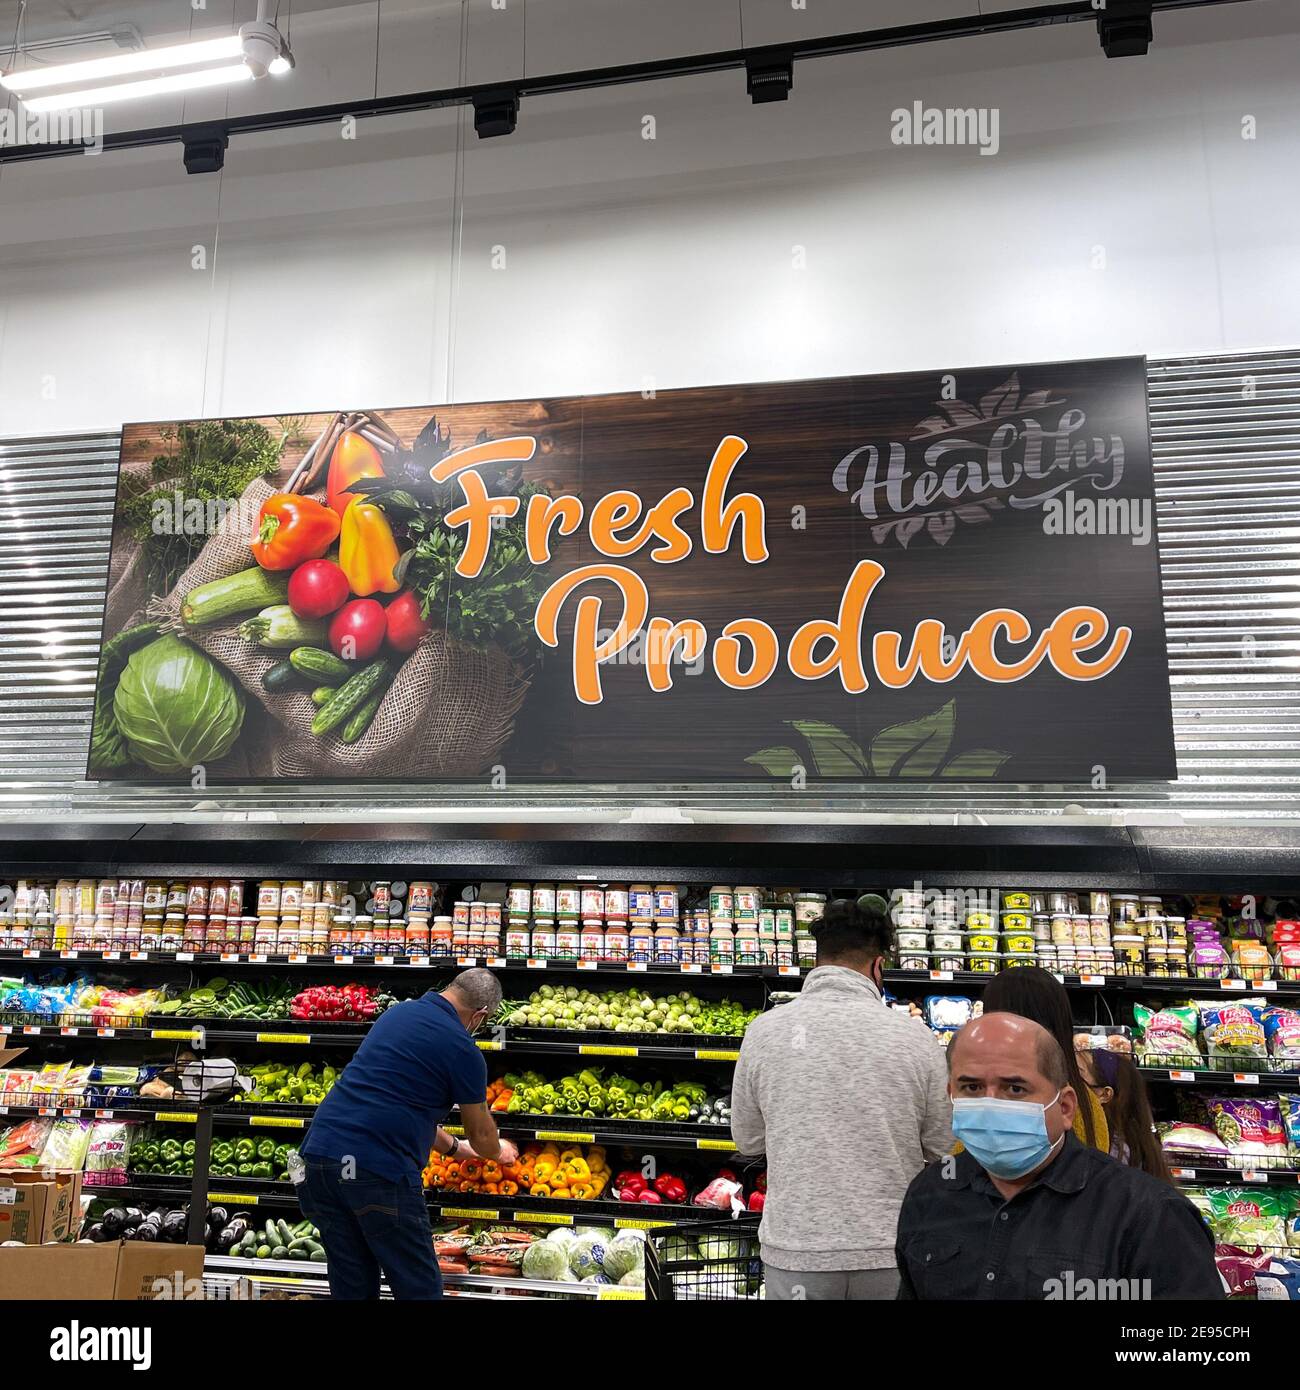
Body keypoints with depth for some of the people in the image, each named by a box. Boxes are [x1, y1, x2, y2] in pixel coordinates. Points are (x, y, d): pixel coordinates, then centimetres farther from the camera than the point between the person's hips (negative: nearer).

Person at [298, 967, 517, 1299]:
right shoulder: (462, 1050, -5)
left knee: (352, 1286, 19)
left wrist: (453, 1146, 38)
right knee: (419, 1287, 7)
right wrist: (499, 1152, 34)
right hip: (379, 1169, -7)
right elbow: (481, 1134, 10)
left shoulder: (395, 1012, 16)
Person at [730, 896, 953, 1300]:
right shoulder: (915, 1036, -10)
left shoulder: (764, 1031, -9)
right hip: (891, 1251, 0)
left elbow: (747, 1139, 2)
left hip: (796, 1251, 0)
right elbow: (943, 1145, -1)